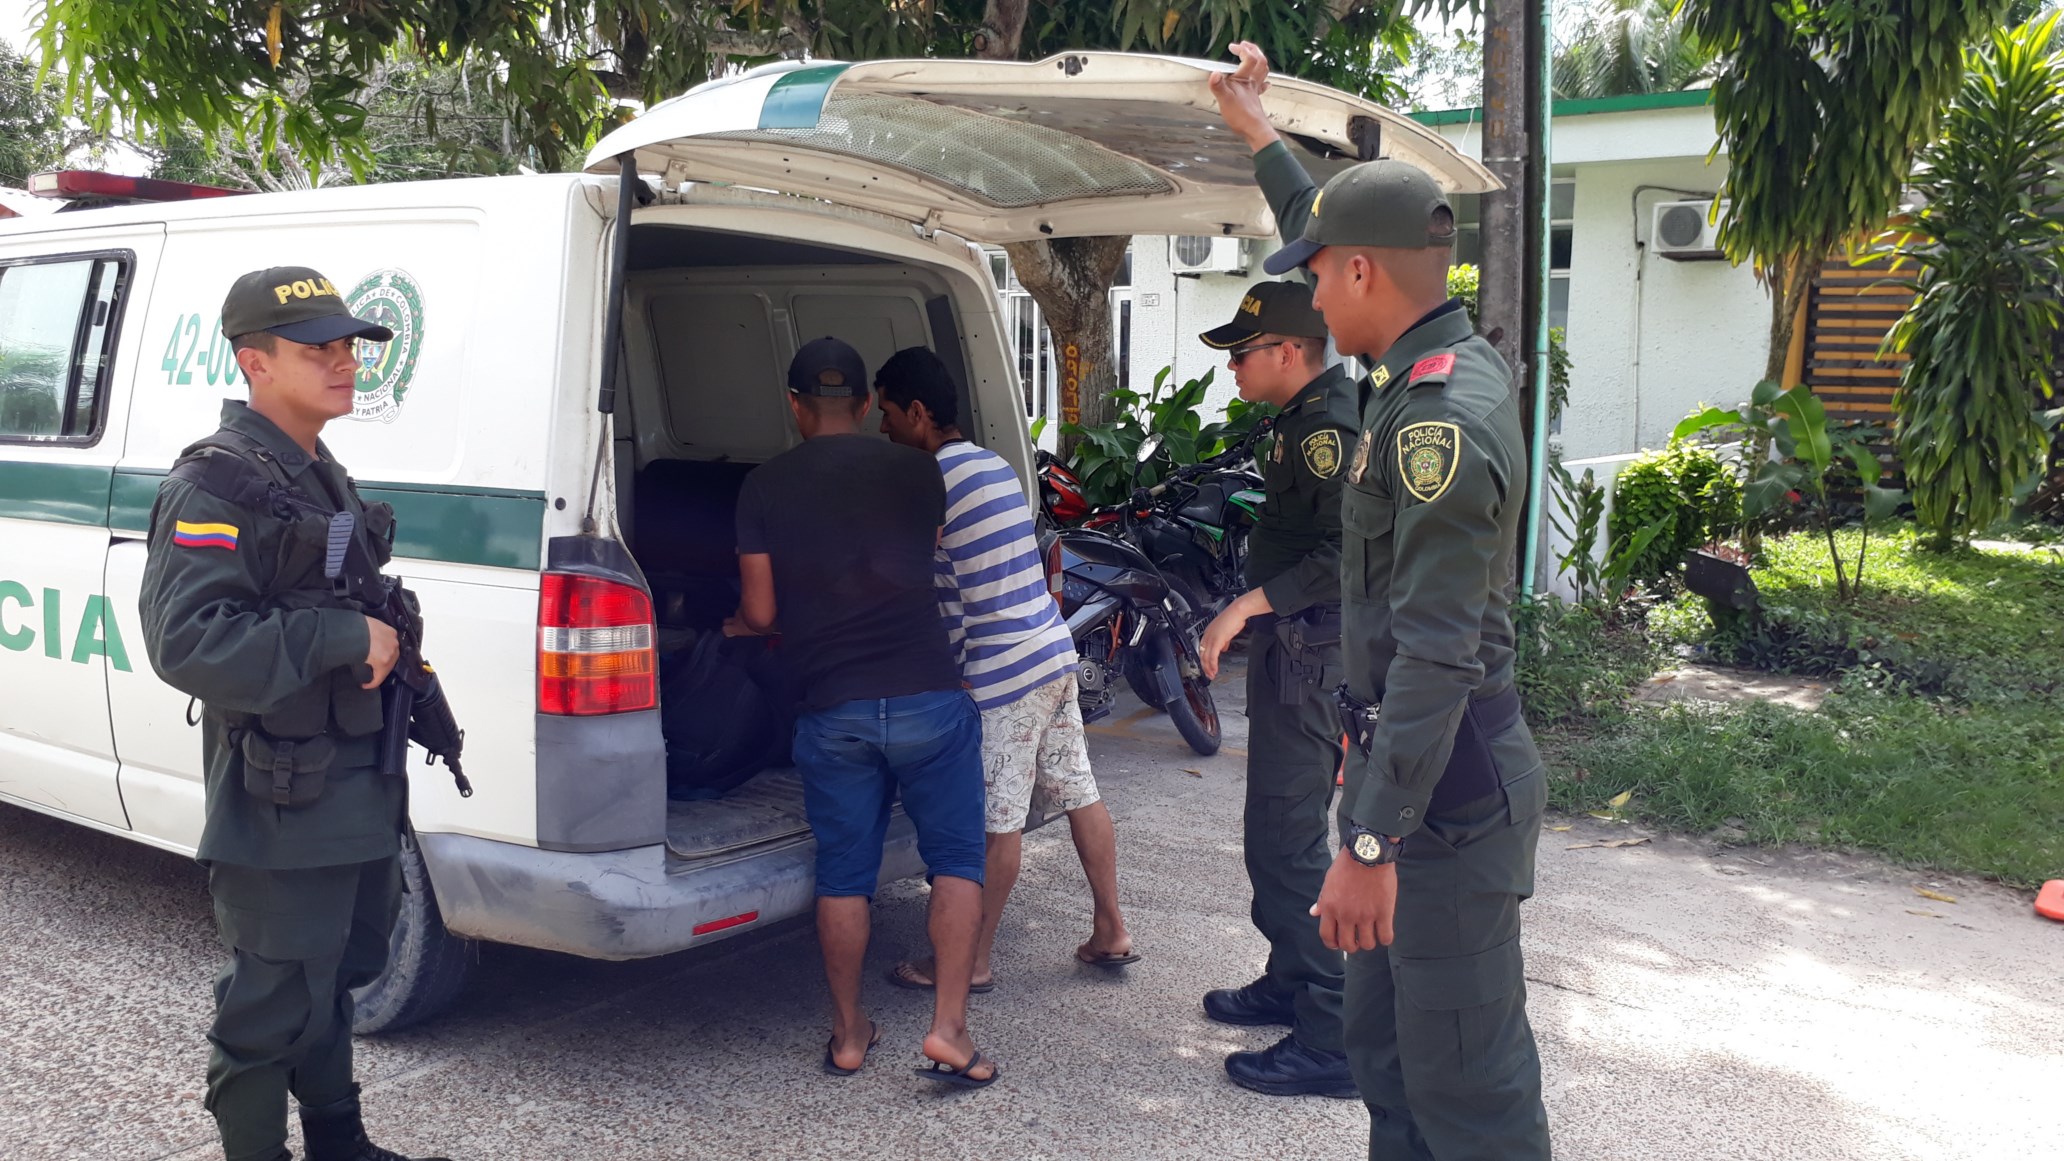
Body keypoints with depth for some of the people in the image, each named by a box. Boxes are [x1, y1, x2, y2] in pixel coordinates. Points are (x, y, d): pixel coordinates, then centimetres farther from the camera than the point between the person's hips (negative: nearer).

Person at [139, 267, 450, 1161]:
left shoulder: (322, 479, 15)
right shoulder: (213, 489, -16)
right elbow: (187, 644, -27)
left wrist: (389, 648, 11)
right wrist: (346, 637, -26)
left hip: (357, 799, 10)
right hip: (280, 813, -9)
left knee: (332, 979, 23)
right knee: (272, 1010, 2)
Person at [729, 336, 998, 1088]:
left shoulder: (765, 487, 3)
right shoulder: (916, 473, 5)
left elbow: (761, 612, 5)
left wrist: (735, 626, 29)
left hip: (831, 709, 1)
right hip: (927, 697, -1)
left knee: (843, 873, 12)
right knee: (957, 860, 9)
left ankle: (849, 1034, 22)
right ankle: (948, 1031, 1)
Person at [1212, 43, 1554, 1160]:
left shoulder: (1441, 420, -22)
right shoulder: (1448, 364, 9)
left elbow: (1437, 652, -27)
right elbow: (1336, 229, 28)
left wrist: (1370, 840, -28)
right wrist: (1257, 132, 38)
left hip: (1446, 786, -10)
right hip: (1409, 763, 10)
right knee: (1384, 1048, 18)